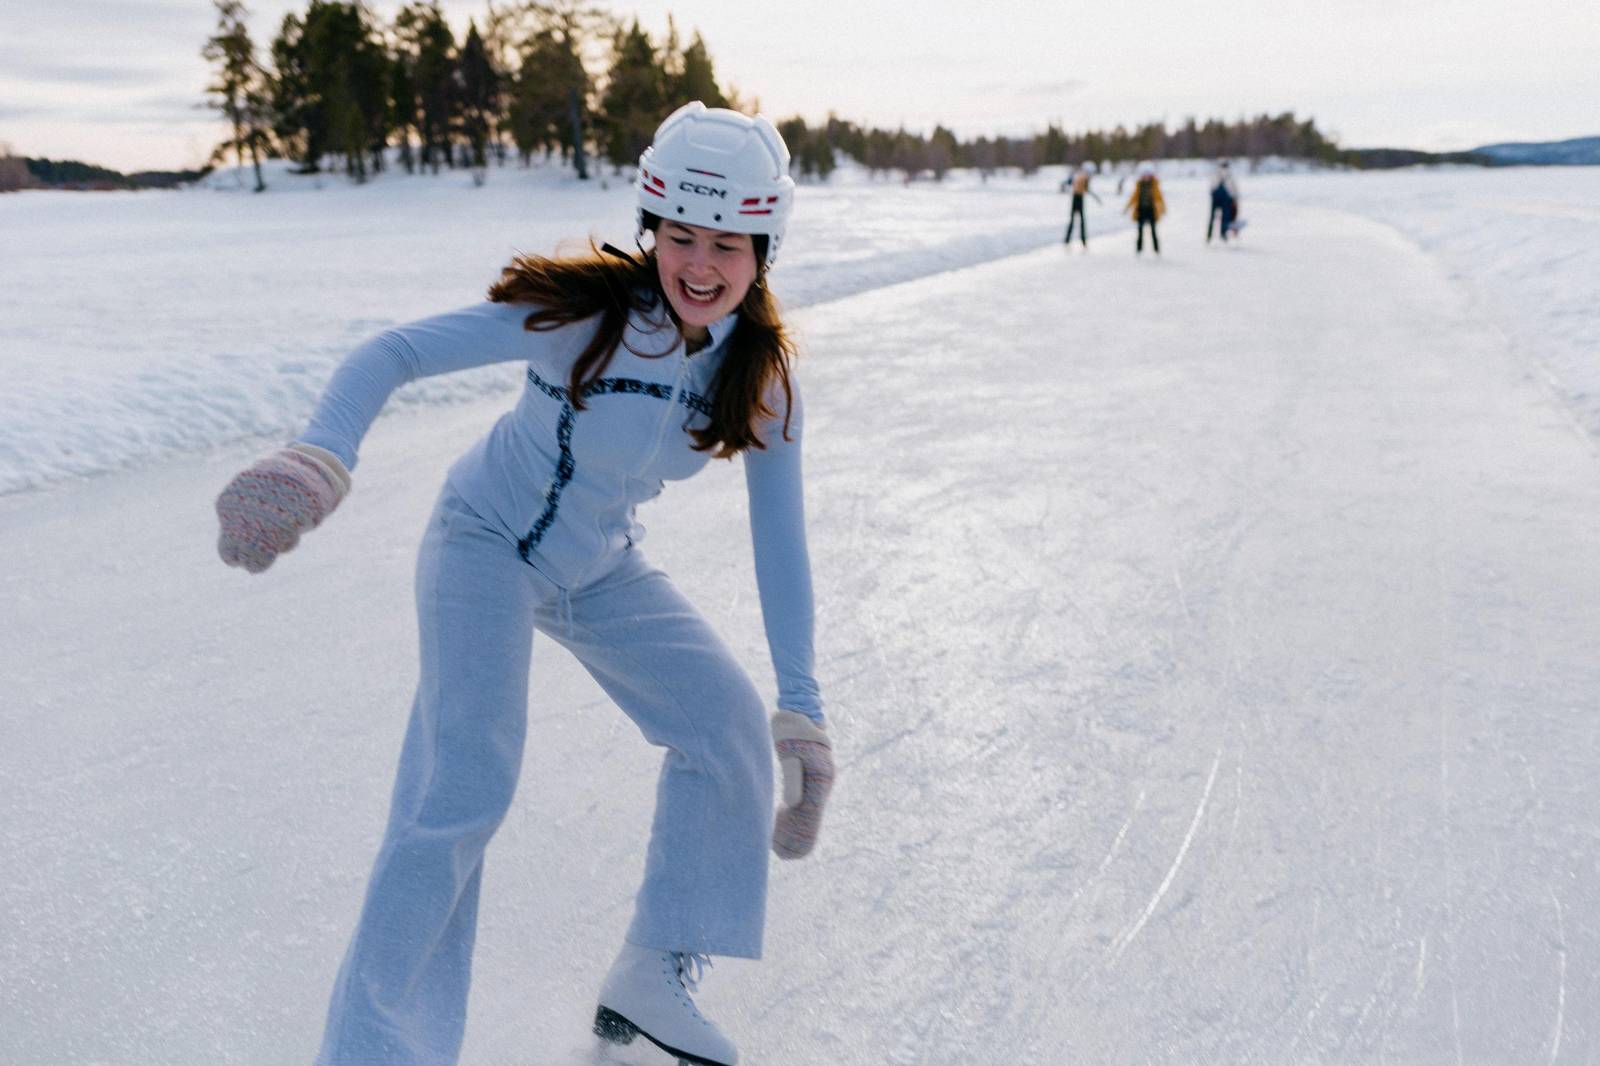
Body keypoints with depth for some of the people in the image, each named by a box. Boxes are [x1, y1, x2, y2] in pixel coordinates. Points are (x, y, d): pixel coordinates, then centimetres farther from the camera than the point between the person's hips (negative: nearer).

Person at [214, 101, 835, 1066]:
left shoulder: (763, 375, -13)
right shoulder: (582, 313, -26)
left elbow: (782, 544, -11)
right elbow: (395, 354, -30)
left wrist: (803, 711, -15)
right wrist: (320, 458, -50)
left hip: (604, 569, 5)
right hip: (489, 545, -5)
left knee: (732, 729, -2)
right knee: (464, 787, -19)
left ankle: (651, 981, 15)